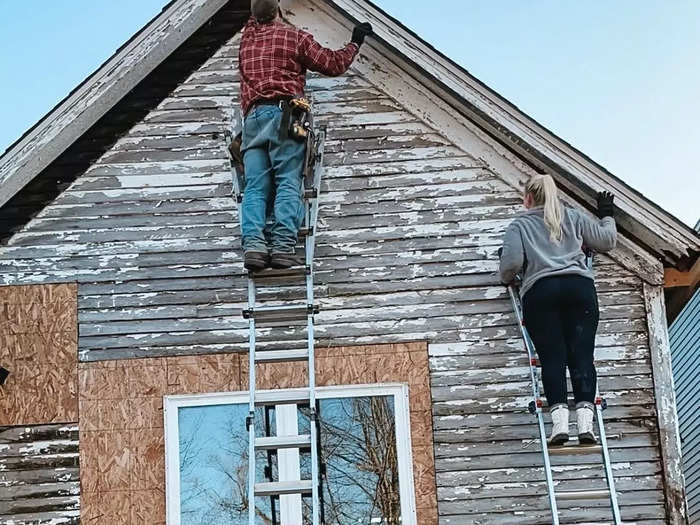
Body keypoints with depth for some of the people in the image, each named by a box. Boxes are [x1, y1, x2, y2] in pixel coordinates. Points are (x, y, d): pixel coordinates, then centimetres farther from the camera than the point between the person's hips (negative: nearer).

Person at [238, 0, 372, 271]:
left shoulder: (247, 38, 23)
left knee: (255, 186, -6)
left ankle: (253, 242, -26)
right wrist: (355, 42, 29)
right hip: (283, 113, -3)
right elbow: (333, 64, 13)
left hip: (253, 116, 4)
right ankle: (283, 244, -28)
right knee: (288, 183, -11)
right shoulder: (294, 36, 10)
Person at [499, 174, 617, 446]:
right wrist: (606, 216, 44)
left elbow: (512, 261, 0)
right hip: (580, 286, 2)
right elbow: (607, 240, 25)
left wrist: (506, 279, 21)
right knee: (582, 355, -5)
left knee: (552, 357, -6)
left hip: (540, 290, -1)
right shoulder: (573, 217, 23)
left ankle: (559, 422, -20)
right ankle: (585, 421, -17)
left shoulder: (519, 225, 16)